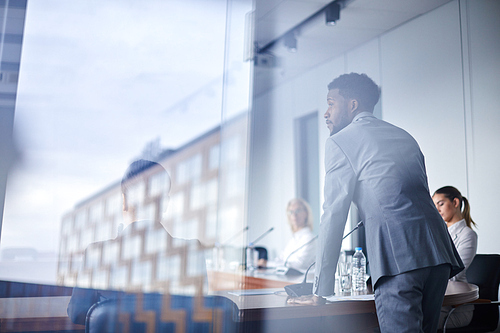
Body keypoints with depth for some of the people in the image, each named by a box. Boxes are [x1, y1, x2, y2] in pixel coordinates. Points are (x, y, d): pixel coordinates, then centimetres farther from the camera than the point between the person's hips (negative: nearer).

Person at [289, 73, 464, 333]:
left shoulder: (340, 142, 4)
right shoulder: (405, 137, 25)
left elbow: (333, 216, 0)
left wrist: (320, 292, 4)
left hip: (397, 258, -8)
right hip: (438, 253, 8)